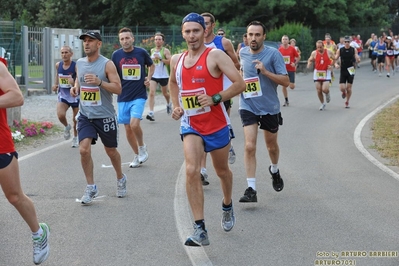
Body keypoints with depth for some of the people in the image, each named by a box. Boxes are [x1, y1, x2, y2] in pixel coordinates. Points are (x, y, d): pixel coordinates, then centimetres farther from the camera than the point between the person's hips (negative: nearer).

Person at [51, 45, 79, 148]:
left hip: (75, 95, -2)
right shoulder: (58, 65, -3)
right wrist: (56, 85, 8)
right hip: (63, 95, 3)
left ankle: (75, 137, 35)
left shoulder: (76, 66, -17)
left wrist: (74, 83, -37)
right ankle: (67, 127, 13)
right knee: (60, 115, -21)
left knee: (76, 119, 10)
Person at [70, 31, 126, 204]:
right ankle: (91, 187, 1)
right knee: (84, 150, -14)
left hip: (105, 116, -3)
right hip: (85, 115, 3)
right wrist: (75, 87, -1)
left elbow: (118, 89, -14)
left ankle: (120, 179, 40)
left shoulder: (107, 64, -10)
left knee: (111, 151, 13)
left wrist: (99, 82, -28)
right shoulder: (79, 63, 5)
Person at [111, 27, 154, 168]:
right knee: (128, 128, 7)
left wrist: (149, 78, 1)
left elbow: (151, 65, 15)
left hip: (139, 96, -3)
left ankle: (142, 147, 7)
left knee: (134, 124, -20)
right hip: (123, 97, 3)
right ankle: (137, 156, 25)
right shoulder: (116, 55, -1)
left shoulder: (141, 52, -4)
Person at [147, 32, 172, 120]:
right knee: (151, 93, -15)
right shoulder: (152, 50, 9)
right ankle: (151, 113, -21)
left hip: (163, 75, -3)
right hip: (153, 75, 3)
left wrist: (160, 58, -26)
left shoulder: (165, 51, -7)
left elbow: (170, 61, -19)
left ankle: (168, 104, 50)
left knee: (165, 93, 16)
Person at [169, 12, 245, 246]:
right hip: (190, 124, 3)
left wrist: (215, 98, -25)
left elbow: (240, 84, -17)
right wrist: (176, 105, 11)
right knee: (192, 171, -16)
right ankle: (200, 230, -16)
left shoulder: (215, 55, -12)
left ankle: (227, 207, 48)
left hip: (217, 124, -3)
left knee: (222, 170, 16)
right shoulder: (177, 60, 4)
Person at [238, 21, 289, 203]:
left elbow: (286, 81, -15)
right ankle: (251, 189, -14)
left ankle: (274, 171, 49)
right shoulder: (243, 53, 3)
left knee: (271, 146, 17)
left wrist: (265, 72, -25)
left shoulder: (273, 54, -10)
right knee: (249, 146, -14)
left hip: (270, 107, -1)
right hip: (248, 106, 1)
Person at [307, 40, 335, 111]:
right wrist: (309, 65, -11)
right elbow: (310, 60, 11)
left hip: (326, 73, -2)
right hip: (317, 73, 2)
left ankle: (327, 94, 20)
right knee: (319, 91, 3)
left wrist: (332, 65, -6)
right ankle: (323, 103, 25)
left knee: (325, 89, -17)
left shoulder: (329, 52, -6)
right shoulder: (314, 53, -5)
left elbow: (334, 59, 10)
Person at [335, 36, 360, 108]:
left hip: (351, 71, 0)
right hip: (343, 71, 0)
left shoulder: (354, 50, -2)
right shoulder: (340, 50, -2)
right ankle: (344, 93, 30)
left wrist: (358, 59, -26)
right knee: (342, 88, -8)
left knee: (349, 87, 1)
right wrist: (336, 64, -19)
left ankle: (347, 102, 21)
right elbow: (335, 59, 2)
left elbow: (358, 60, -1)